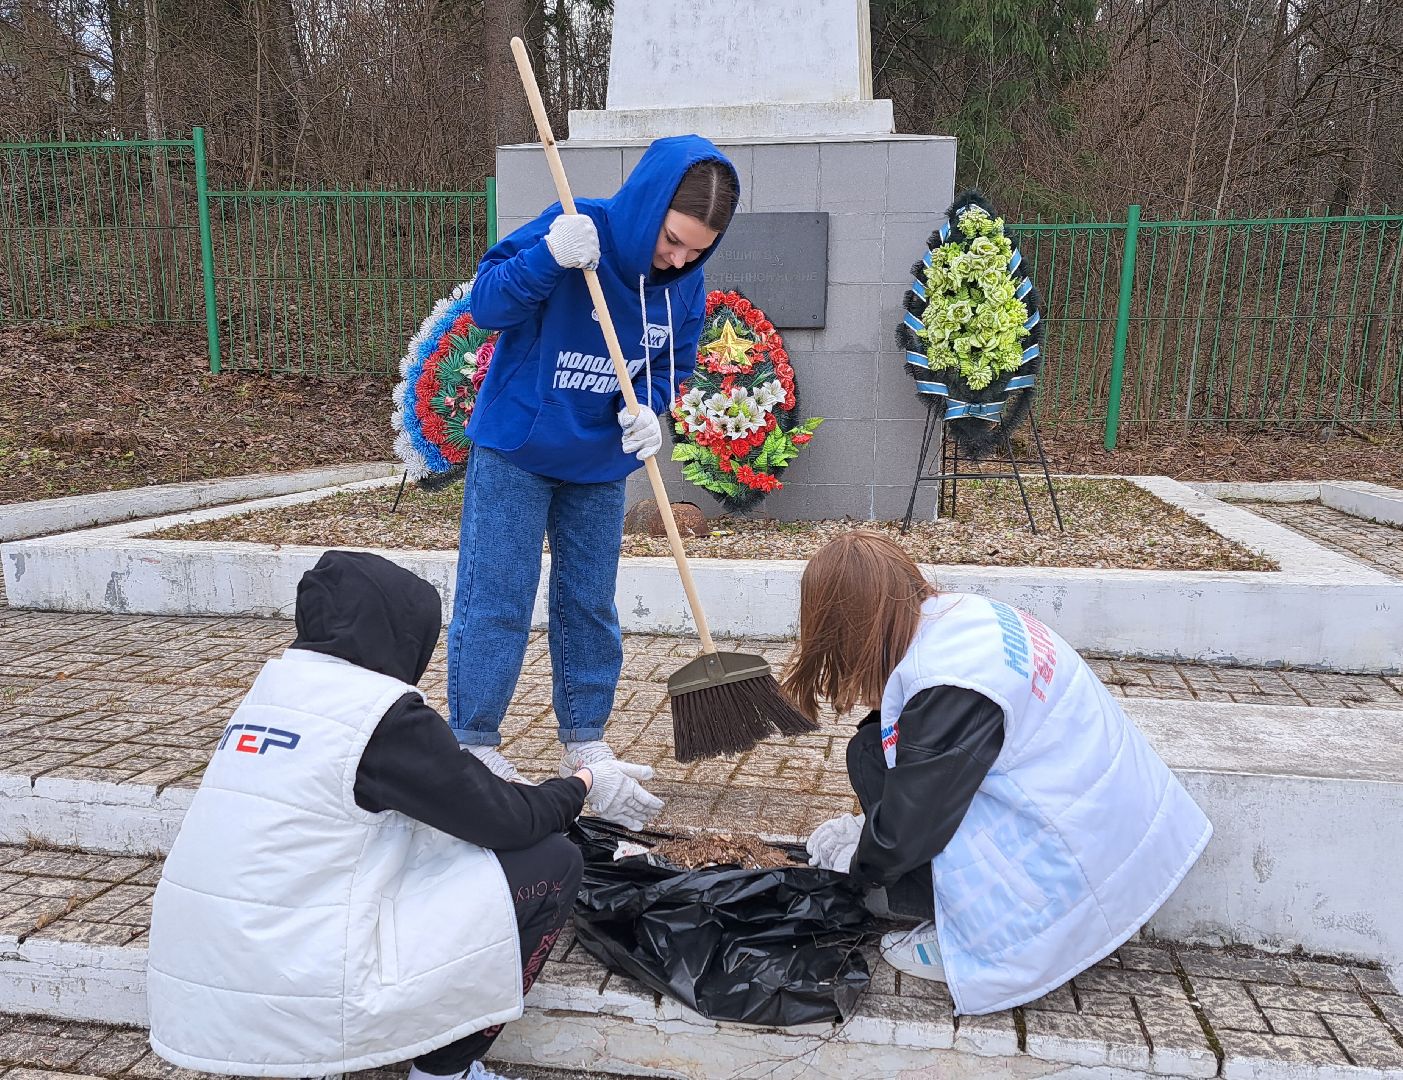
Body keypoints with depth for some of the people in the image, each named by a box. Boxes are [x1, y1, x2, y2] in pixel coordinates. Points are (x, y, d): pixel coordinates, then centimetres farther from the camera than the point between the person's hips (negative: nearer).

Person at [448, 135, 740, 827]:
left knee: (590, 605, 12)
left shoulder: (686, 284, -5)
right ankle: (473, 747, 15)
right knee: (495, 601, 0)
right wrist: (548, 258, -39)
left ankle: (585, 746, 26)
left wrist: (647, 409, -15)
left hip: (600, 464, 5)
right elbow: (486, 304, -21)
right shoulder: (574, 230, -20)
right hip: (514, 453, -4)